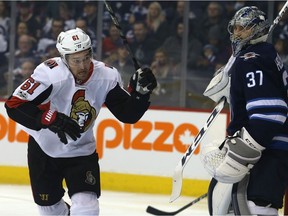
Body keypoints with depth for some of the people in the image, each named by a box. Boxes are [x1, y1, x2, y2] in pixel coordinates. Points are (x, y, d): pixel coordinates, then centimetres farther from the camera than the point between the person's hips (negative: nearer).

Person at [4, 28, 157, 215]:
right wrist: (52, 119, -40)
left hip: (81, 150, 1)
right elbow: (14, 105, -31)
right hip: (44, 148, -1)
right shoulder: (51, 73, -29)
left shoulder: (106, 76, -18)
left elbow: (128, 115, -11)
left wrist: (140, 92, -30)